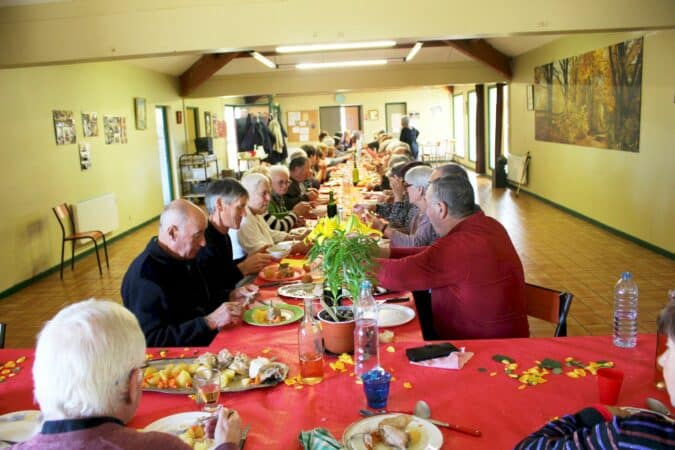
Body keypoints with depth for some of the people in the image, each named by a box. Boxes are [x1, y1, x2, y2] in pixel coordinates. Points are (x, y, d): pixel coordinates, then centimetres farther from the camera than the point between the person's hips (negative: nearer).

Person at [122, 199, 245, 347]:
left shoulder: (185, 256, 7)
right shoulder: (145, 276, -21)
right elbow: (151, 341, -26)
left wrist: (230, 296, 3)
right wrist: (210, 322, -29)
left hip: (209, 341, 8)